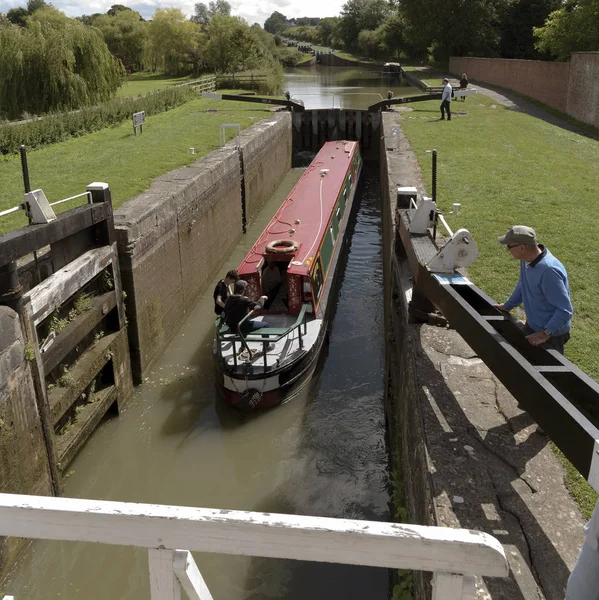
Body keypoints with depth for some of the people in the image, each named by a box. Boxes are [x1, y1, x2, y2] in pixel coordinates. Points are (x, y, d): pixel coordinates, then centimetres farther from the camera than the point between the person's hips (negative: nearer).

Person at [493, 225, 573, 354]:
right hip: (532, 326, 8)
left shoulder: (549, 271, -33)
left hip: (551, 334, -8)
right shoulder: (527, 259, -6)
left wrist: (546, 333, -34)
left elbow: (565, 310, -31)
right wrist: (507, 306, 17)